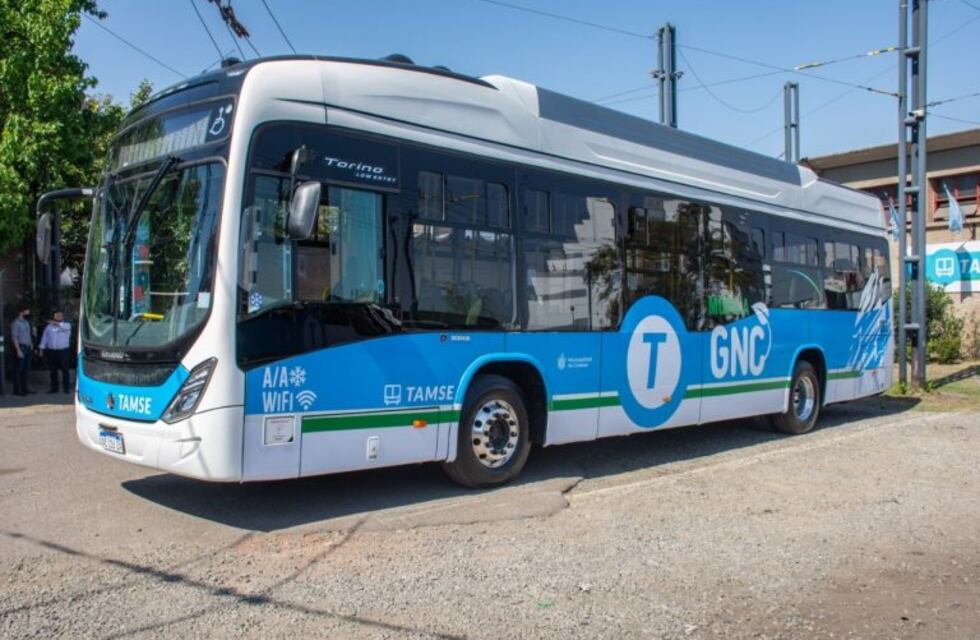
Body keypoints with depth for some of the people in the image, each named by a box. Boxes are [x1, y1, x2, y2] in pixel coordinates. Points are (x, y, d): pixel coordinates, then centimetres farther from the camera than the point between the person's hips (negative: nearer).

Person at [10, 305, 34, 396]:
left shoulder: (26, 322, 15)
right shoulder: (15, 323, -9)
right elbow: (14, 337, -13)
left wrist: (31, 345, 12)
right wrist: (18, 350, -18)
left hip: (28, 348, 8)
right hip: (21, 347, -8)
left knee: (26, 369, 10)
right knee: (19, 369, -5)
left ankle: (24, 388, 17)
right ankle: (17, 390, -2)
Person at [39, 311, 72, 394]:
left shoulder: (67, 325, 3)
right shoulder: (49, 327, 12)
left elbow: (66, 327, -23)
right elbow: (44, 338, 12)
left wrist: (56, 323, -34)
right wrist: (41, 349, 6)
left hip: (63, 351, -3)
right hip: (51, 351, 3)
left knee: (65, 370, -3)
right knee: (53, 371, 7)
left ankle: (66, 388, 3)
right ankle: (54, 388, 15)